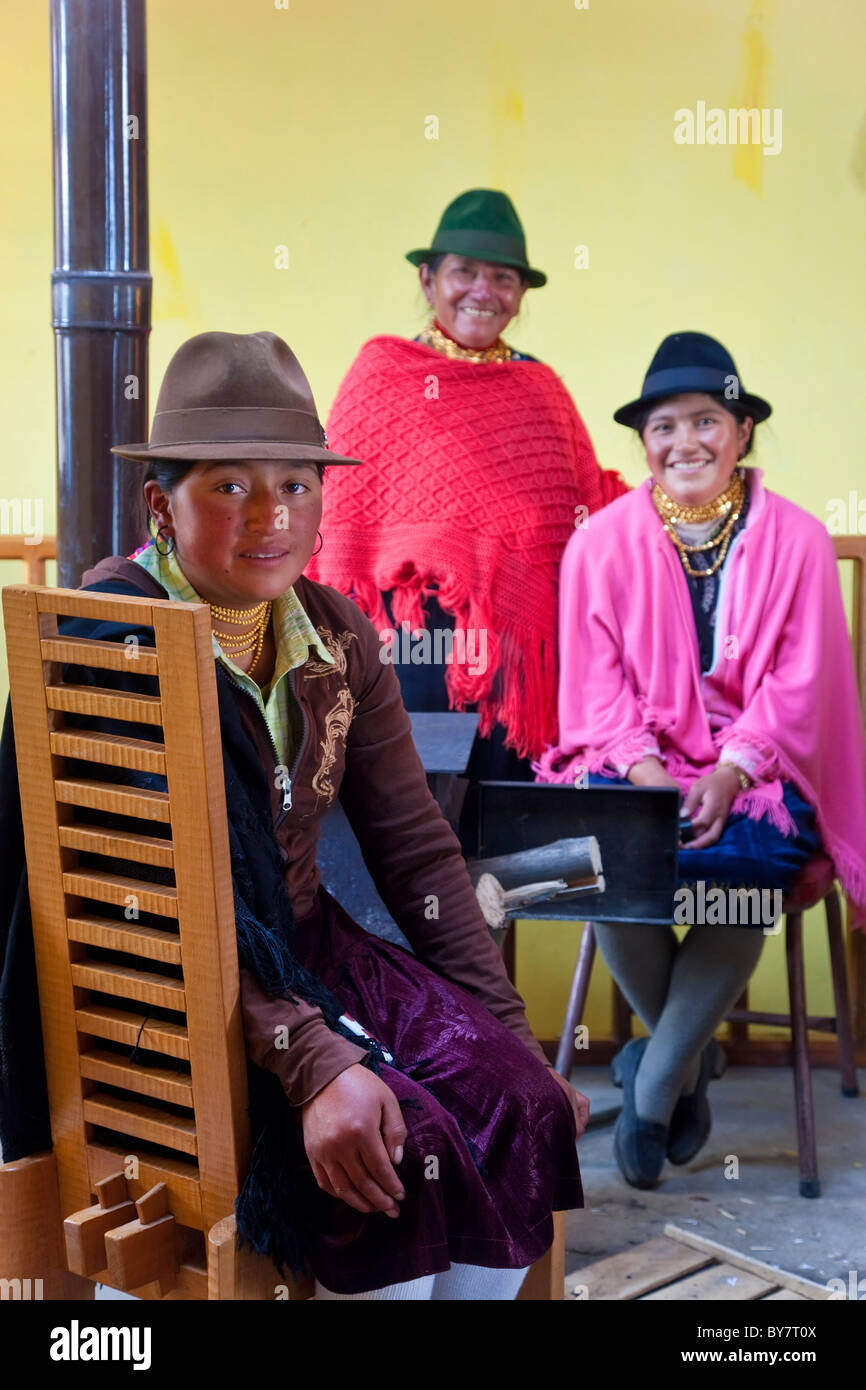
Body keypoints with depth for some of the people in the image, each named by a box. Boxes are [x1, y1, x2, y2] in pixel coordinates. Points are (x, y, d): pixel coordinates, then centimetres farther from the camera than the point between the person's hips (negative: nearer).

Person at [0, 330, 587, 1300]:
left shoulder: (333, 634, 4)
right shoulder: (108, 640, -16)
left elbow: (415, 848, 6)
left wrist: (512, 1039, 0)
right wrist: (312, 1061, -31)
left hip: (307, 948, 6)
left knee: (519, 1100, -15)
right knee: (399, 1141, -26)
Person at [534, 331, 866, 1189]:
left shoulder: (796, 539, 2)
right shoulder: (601, 542, 5)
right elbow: (596, 677, 1)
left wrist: (731, 773, -17)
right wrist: (641, 767, -17)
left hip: (753, 769, 0)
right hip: (632, 760, 1)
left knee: (743, 868, -32)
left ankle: (652, 1086, -9)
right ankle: (689, 1059, 0)